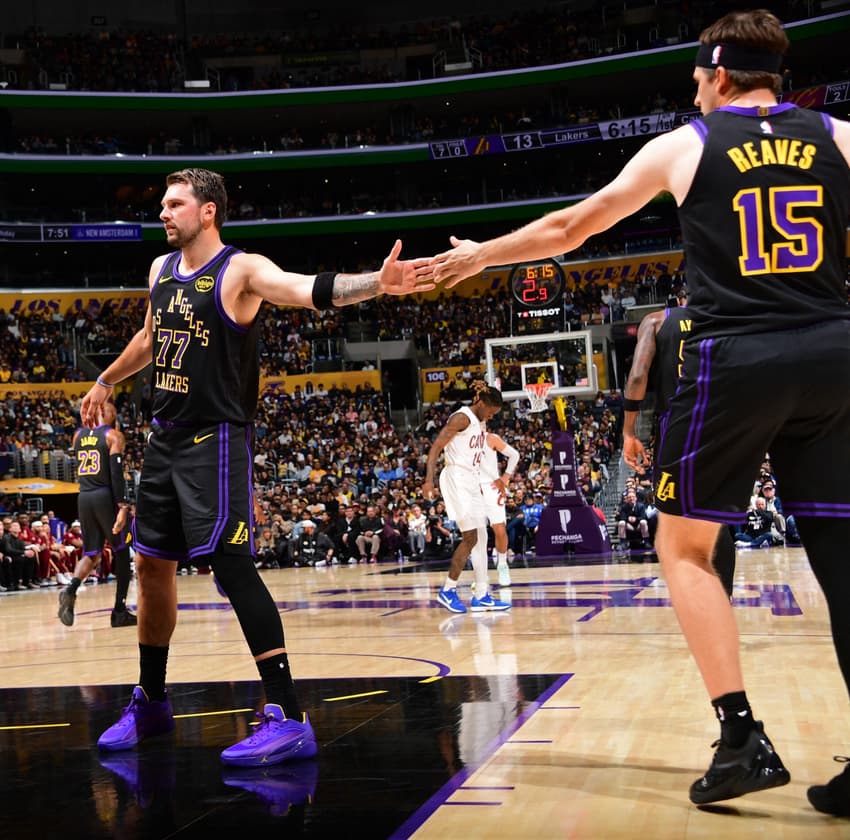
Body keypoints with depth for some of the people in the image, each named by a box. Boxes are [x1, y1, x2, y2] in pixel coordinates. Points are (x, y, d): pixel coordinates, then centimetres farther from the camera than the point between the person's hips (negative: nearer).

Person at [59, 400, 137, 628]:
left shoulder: (78, 435, 12)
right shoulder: (113, 435, -5)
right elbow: (117, 473, -16)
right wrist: (123, 506, -19)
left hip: (84, 498, 5)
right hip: (106, 497, -5)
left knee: (90, 554, 10)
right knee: (121, 552, 8)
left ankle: (70, 589, -20)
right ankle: (120, 611, 9)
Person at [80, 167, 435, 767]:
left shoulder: (241, 270, -12)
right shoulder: (160, 270, 11)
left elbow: (308, 289, -30)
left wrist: (377, 283, -48)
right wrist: (106, 381, 43)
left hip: (217, 440, -8)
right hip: (165, 437, 8)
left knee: (231, 564, -17)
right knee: (152, 565, 13)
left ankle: (289, 719, -15)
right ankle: (150, 704, 31)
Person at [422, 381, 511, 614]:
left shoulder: (480, 422, 15)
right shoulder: (461, 418, -13)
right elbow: (435, 447, -20)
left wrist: (493, 479, 27)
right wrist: (429, 479, -29)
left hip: (472, 481, 10)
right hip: (457, 479, -10)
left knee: (481, 538, 7)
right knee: (470, 538, -10)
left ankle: (482, 595, 10)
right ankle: (447, 591, 0)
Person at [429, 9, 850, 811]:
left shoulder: (684, 143, 5)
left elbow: (567, 228, 14)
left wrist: (479, 254, 27)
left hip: (735, 358, -3)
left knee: (683, 545, 10)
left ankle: (743, 737, 0)